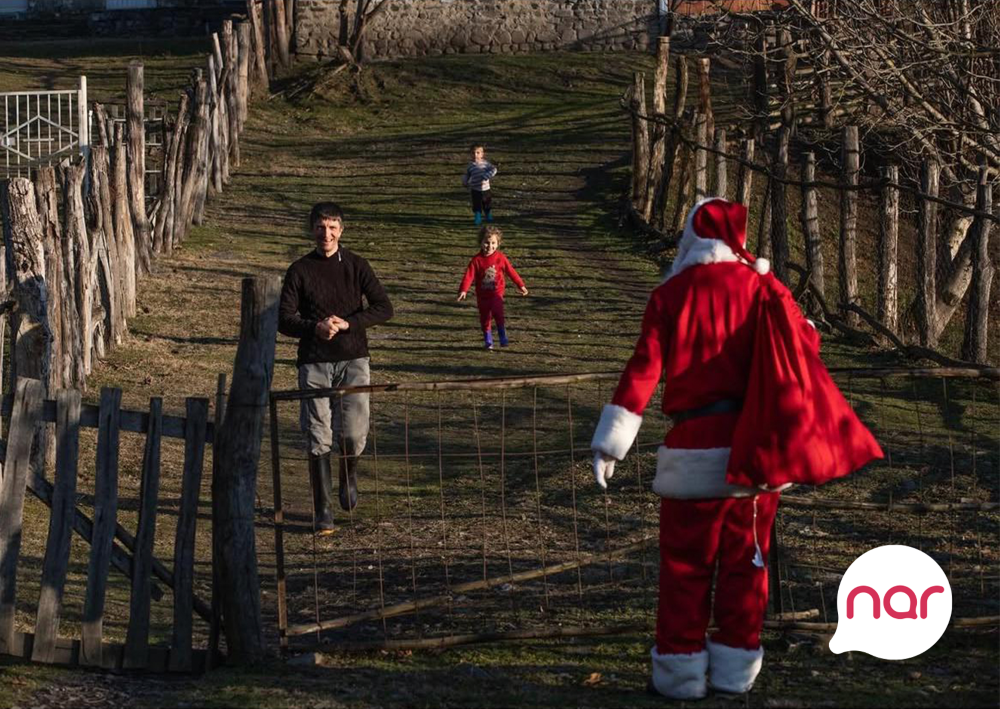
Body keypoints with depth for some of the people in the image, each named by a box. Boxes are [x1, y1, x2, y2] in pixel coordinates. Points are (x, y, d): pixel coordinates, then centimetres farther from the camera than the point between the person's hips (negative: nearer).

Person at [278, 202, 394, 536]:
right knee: (318, 439, -3)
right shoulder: (299, 270, 4)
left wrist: (346, 324, -13)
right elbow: (284, 319, -1)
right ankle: (323, 511, 6)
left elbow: (383, 308, 0)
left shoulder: (356, 266, 5)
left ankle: (349, 476, 25)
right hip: (313, 362, 0)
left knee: (354, 434, -9)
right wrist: (316, 328, -19)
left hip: (352, 359, 0)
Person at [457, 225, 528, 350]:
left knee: (497, 311, -23)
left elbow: (511, 272, 3)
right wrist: (463, 290, -25)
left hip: (497, 292, -1)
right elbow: (469, 275, -14)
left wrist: (521, 286, 6)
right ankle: (488, 340, 23)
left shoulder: (501, 258, -6)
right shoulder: (477, 260, -9)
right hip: (482, 294, 1)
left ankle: (502, 335, -7)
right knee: (485, 317, 8)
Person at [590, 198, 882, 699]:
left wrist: (610, 443, -8)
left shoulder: (672, 293, -3)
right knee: (746, 561, 12)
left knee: (685, 565, 5)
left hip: (695, 449, -2)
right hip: (757, 447, 3)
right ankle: (735, 671, 15)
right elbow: (806, 342, 6)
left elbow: (643, 368, -8)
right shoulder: (762, 286, 2)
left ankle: (681, 674, 6)